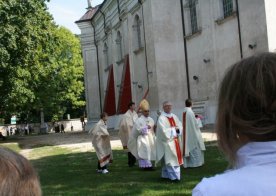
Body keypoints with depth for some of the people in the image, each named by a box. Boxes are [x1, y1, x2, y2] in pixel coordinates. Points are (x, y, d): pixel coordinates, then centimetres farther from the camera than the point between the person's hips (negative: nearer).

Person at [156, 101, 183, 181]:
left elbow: (180, 126, 10)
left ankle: (166, 175, 19)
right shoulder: (161, 118, -10)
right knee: (170, 159, -8)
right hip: (167, 142, -8)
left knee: (176, 158, 10)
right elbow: (164, 131, -19)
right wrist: (174, 129, -10)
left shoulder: (174, 116, 12)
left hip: (175, 141, 8)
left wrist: (177, 129, -11)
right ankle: (173, 176, -4)